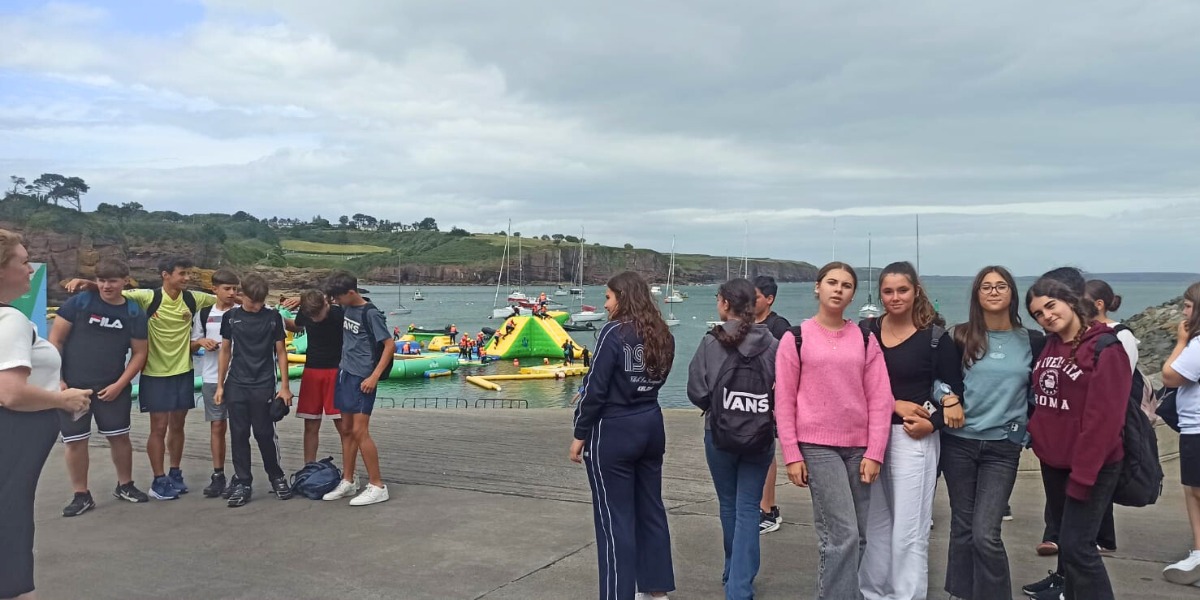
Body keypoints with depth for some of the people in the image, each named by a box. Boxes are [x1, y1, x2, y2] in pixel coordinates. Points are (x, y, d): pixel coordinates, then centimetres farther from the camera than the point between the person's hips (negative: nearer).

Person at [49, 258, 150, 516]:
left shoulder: (134, 313, 0)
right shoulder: (79, 302, -6)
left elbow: (139, 352, 2)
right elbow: (55, 341, -4)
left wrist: (119, 384, -6)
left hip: (112, 388, 2)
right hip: (73, 386, -1)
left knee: (119, 436, 8)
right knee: (74, 441, 3)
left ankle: (125, 485, 26)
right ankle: (82, 495, 16)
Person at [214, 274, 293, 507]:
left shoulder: (273, 317, -1)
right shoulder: (231, 316, 3)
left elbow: (281, 352, 3)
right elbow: (225, 351, 10)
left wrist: (284, 386, -1)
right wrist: (220, 385, 8)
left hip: (264, 386, -2)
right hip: (236, 386, 2)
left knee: (265, 434, 2)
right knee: (238, 435, 4)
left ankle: (277, 478, 20)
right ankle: (242, 483, 12)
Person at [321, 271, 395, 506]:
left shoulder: (370, 314, -14)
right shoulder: (347, 308, 9)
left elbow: (389, 345, -16)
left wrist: (375, 376, -20)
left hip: (361, 378, -8)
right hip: (344, 373, 8)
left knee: (360, 431, -9)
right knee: (347, 429, 12)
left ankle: (378, 486, -3)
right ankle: (347, 482, 21)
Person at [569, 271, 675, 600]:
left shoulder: (615, 332, -15)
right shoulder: (662, 334, 6)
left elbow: (596, 387, -16)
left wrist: (580, 434, -6)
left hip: (613, 433, -7)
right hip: (651, 427, 8)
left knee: (615, 518, 2)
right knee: (651, 511, 16)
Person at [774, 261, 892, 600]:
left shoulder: (865, 339, 7)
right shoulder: (795, 338, -1)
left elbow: (880, 399, 4)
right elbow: (783, 401, -1)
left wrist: (874, 452, -3)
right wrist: (792, 454, -5)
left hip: (858, 447, 4)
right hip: (817, 446, -4)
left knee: (858, 537, 8)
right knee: (844, 535, -10)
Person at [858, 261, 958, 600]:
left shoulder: (934, 336, -3)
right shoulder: (866, 331, 4)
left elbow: (953, 390, 1)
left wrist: (933, 422, -14)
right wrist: (896, 404, -12)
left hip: (913, 437, -3)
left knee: (908, 530, -1)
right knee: (874, 524, 14)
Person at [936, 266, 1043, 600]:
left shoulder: (1032, 342, 4)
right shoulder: (960, 337, 3)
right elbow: (940, 379, 5)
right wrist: (949, 398, -13)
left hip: (1003, 447, -1)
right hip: (959, 443, 1)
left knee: (985, 533, -11)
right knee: (962, 528, 8)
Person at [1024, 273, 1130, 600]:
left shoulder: (1105, 347, -15)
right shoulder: (1050, 345, 8)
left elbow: (1104, 416, -20)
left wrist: (1083, 474, -21)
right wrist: (1036, 433, 3)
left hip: (1091, 465, -7)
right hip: (1052, 461, 7)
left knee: (1077, 546, -10)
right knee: (1065, 540, 16)